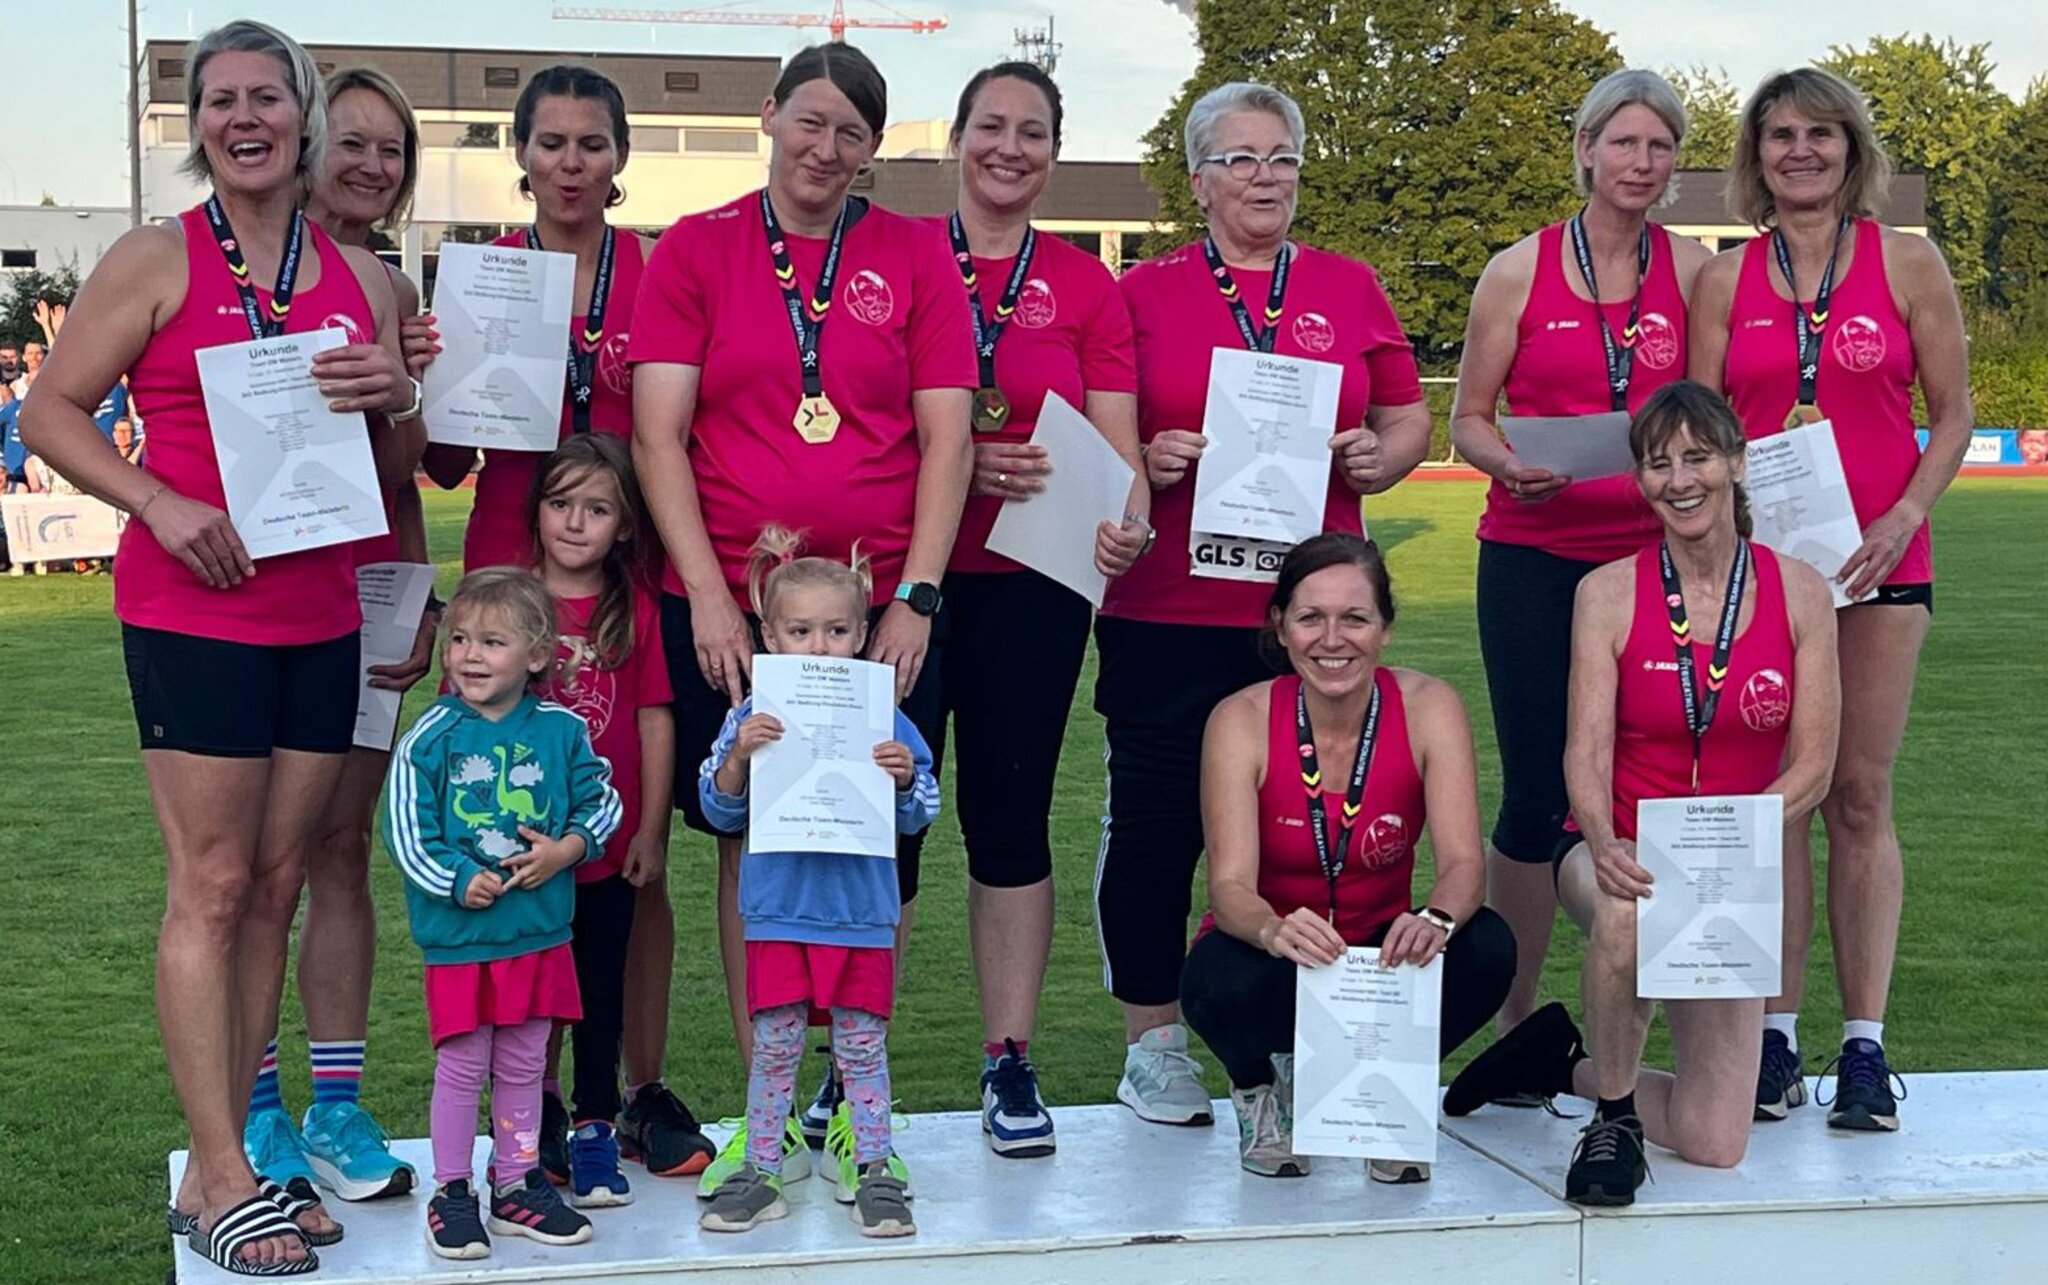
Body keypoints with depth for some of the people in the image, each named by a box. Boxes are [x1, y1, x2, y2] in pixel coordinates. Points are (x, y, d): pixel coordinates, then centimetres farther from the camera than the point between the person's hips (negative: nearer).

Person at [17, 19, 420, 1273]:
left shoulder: (364, 278, 11)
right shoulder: (157, 260, -2)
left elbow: (406, 465, 17)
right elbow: (52, 409, -3)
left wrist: (397, 399, -5)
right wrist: (163, 504, -16)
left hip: (322, 613, 5)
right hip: (193, 608, -5)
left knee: (280, 883, 7)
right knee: (213, 886, -5)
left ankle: (227, 1163, 16)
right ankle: (222, 1181, 1)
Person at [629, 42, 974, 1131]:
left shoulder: (916, 255, 8)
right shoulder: (694, 251, 6)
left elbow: (946, 437, 3)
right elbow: (657, 434, 0)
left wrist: (917, 597, -6)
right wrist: (707, 591, -9)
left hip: (884, 607, 1)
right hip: (727, 606, 0)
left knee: (879, 854, 1)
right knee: (752, 847, 4)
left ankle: (850, 1089, 15)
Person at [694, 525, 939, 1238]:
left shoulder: (882, 718, 0)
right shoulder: (753, 718, -1)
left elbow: (917, 817, 4)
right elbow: (720, 810, -1)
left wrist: (904, 778, -17)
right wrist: (738, 757, -18)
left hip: (860, 911, 0)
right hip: (778, 910, 0)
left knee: (862, 1045, 6)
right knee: (774, 1045, 6)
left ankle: (873, 1171, 16)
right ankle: (760, 1172, 16)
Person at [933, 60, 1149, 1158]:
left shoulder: (1085, 286, 8)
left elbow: (1117, 447, 3)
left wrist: (1127, 520, -18)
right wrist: (952, 460, -16)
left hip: (1032, 584, 1)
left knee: (1011, 812, 4)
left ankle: (1010, 1063, 12)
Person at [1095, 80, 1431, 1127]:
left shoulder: (1350, 290, 13)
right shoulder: (1142, 293, 6)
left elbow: (1408, 421, 17)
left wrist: (1378, 457, -4)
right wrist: (1142, 462, -13)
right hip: (1168, 611, -2)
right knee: (1156, 824, 1)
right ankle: (1153, 1042, 14)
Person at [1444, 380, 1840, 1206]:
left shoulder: (1799, 594, -1)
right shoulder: (1608, 593, -4)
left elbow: (1813, 764, -4)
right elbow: (1586, 749, -12)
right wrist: (1605, 843, -33)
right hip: (1623, 852, -2)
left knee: (1714, 1146, -9)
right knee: (1629, 918, -42)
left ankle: (1568, 1062, 21)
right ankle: (1612, 1119, -14)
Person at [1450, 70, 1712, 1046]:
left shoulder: (1692, 269, 7)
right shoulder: (1519, 271, 2)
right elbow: (1467, 420, 6)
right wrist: (1510, 468, -14)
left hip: (1651, 556, 2)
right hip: (1532, 557, -1)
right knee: (1536, 797, 1)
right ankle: (1513, 1022, 14)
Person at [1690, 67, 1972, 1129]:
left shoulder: (1908, 263, 4)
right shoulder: (1725, 280, 8)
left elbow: (1953, 415, 4)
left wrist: (1903, 517, -10)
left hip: (1877, 561, -1)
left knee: (1861, 796, 0)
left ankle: (1865, 1044, 3)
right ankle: (1776, 1040, 7)